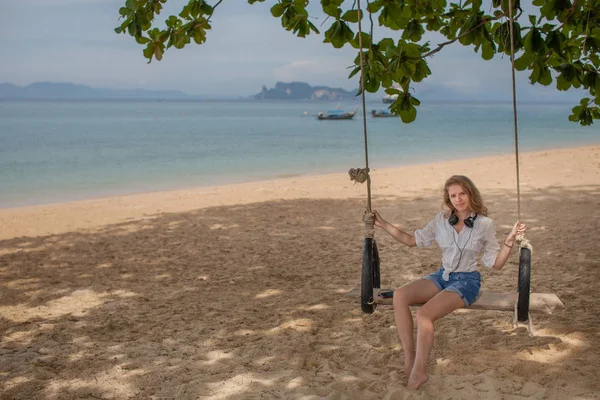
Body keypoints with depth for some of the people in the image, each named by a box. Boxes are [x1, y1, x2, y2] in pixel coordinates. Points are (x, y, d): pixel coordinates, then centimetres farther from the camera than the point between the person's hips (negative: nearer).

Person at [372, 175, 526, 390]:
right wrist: (383, 224, 8)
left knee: (424, 315, -29)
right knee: (399, 296, -22)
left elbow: (496, 263, -1)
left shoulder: (484, 224, -4)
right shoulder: (442, 219, 5)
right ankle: (409, 358, -18)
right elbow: (413, 240, 13)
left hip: (467, 281, -5)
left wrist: (510, 240, -17)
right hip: (443, 276, 5)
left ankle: (419, 371, -17)